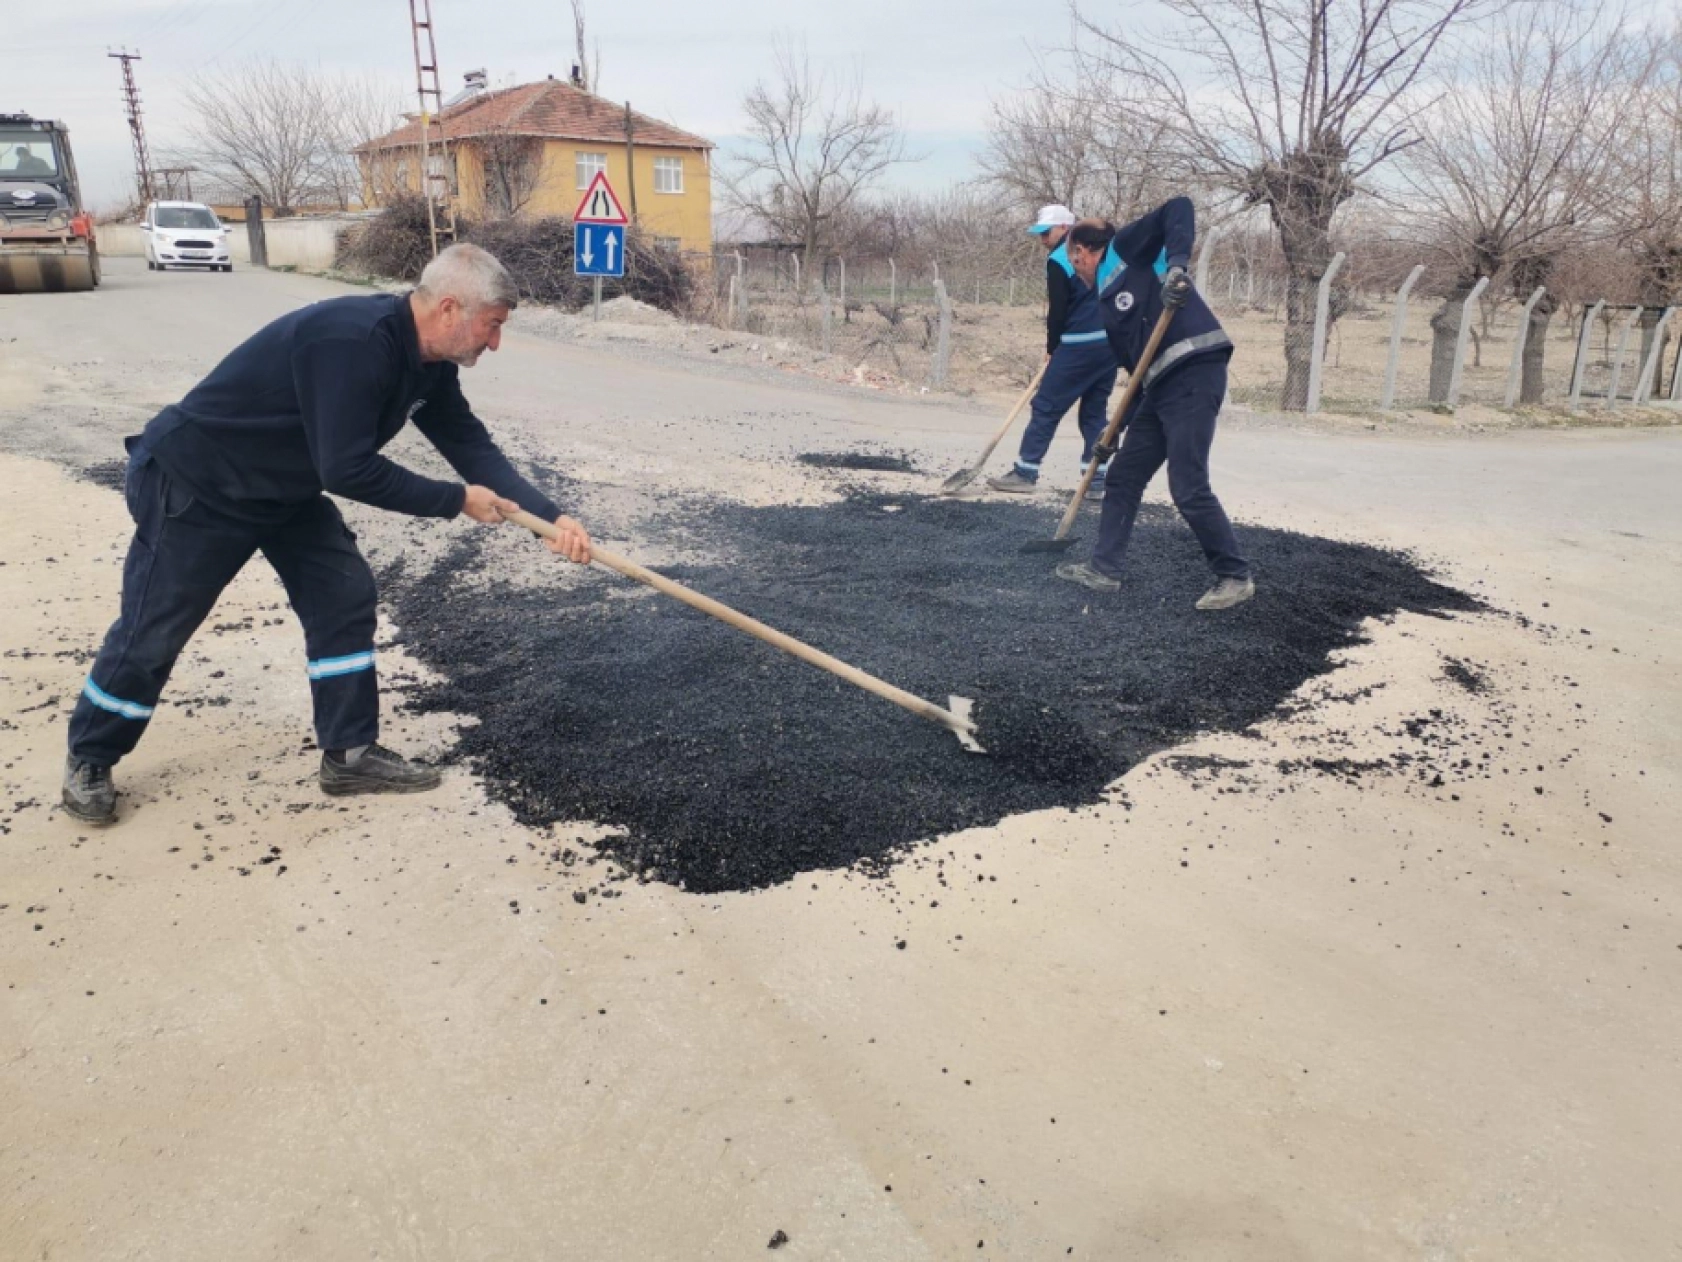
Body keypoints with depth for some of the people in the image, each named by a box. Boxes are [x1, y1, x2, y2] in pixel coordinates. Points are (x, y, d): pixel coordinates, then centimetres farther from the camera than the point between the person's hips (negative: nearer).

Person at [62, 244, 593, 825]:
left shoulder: (426, 360, -5)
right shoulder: (352, 342, -34)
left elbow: (471, 443, -2)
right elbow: (348, 470, -34)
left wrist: (549, 516, -13)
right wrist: (456, 500, -25)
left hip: (282, 488, 9)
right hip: (194, 482, -9)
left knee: (344, 595, 2)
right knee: (153, 631, 3)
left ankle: (350, 753, 12)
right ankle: (89, 760, 26)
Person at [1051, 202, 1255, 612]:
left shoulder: (1126, 249, 4)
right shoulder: (1109, 299, 25)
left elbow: (1179, 208, -9)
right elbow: (1137, 366, 23)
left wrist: (1176, 266, -24)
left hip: (1194, 373, -10)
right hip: (1161, 385, 10)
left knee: (1188, 488, -10)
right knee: (1122, 477, 12)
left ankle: (1236, 576, 4)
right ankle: (1104, 568, 23)